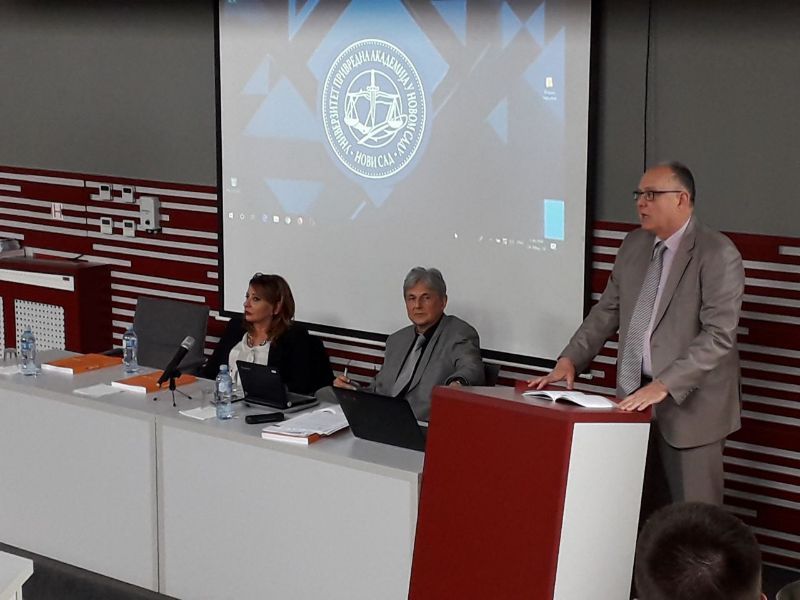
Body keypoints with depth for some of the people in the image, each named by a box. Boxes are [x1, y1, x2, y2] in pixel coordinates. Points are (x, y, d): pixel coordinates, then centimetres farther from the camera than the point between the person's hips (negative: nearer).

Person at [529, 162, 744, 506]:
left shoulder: (718, 254, -11)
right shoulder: (634, 245, 11)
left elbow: (719, 335, -18)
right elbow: (606, 311, 17)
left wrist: (665, 385, -26)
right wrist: (570, 360, 3)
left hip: (689, 403, -6)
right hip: (635, 399, 6)